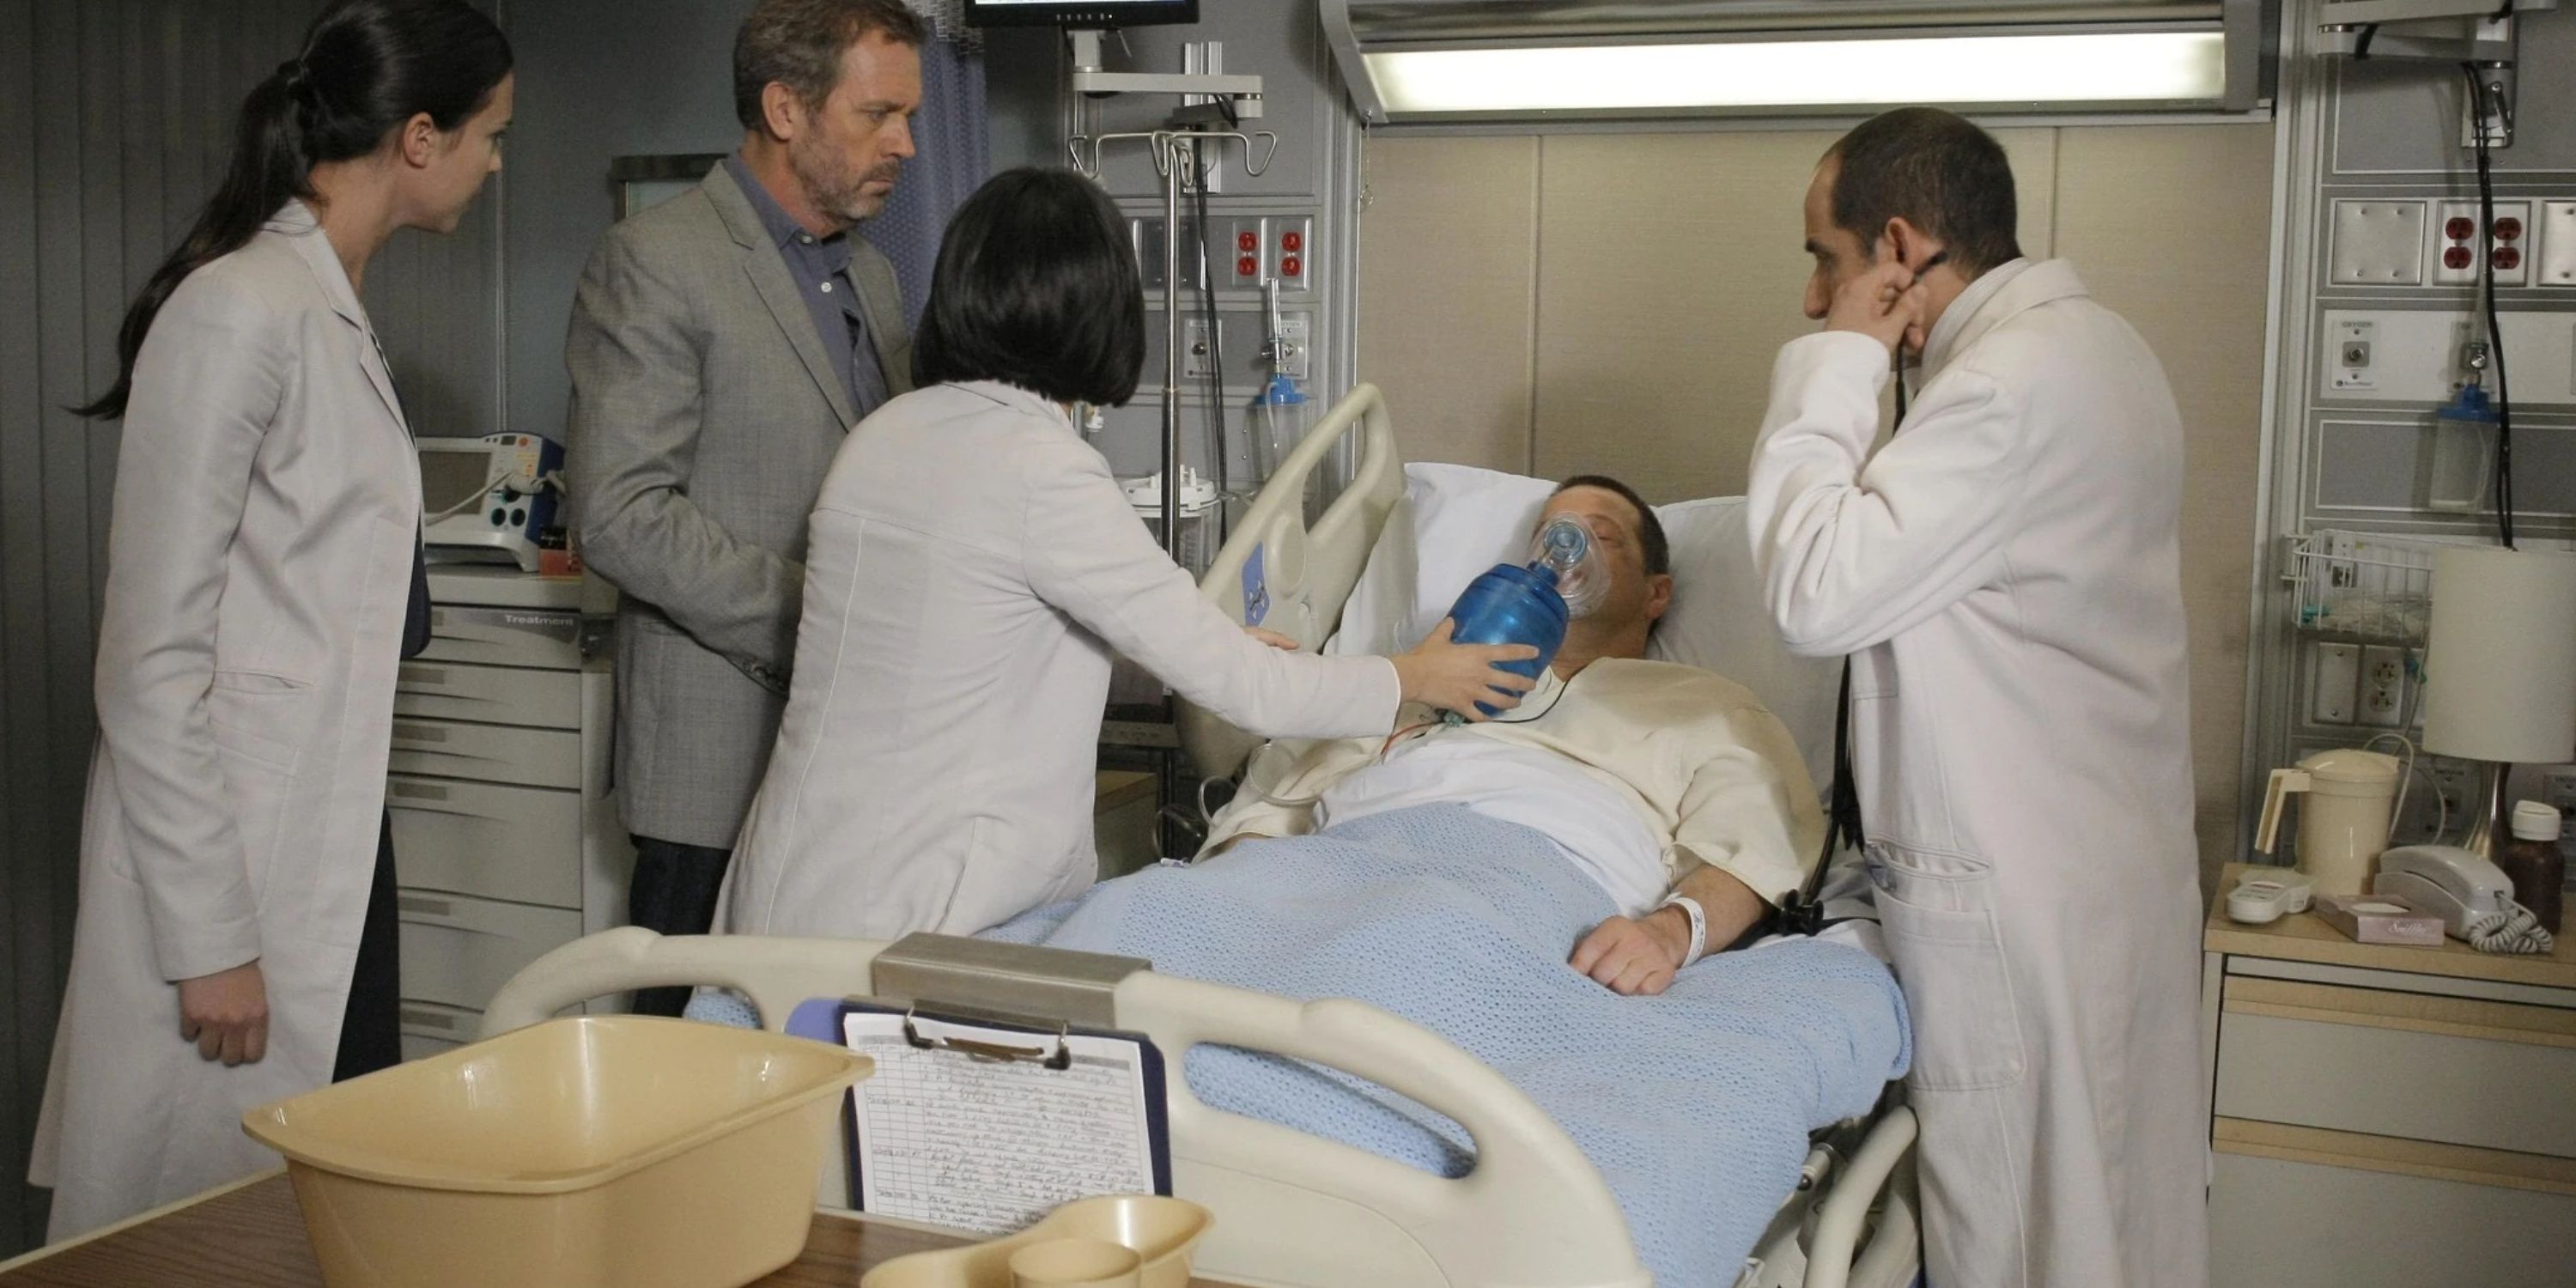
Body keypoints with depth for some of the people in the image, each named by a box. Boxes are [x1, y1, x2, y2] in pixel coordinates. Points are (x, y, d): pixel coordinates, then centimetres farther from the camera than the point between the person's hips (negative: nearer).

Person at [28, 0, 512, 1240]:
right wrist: (208, 937, -17)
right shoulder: (242, 312, -15)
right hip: (235, 848, -9)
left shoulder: (331, 310, 13)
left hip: (331, 839, 9)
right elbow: (152, 655, -17)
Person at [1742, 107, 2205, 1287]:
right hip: (2112, 869, 10)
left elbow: (1818, 593, -21)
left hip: (2020, 906, -10)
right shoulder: (2088, 345, 13)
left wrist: (1834, 370, -14)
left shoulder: (2012, 383, -20)